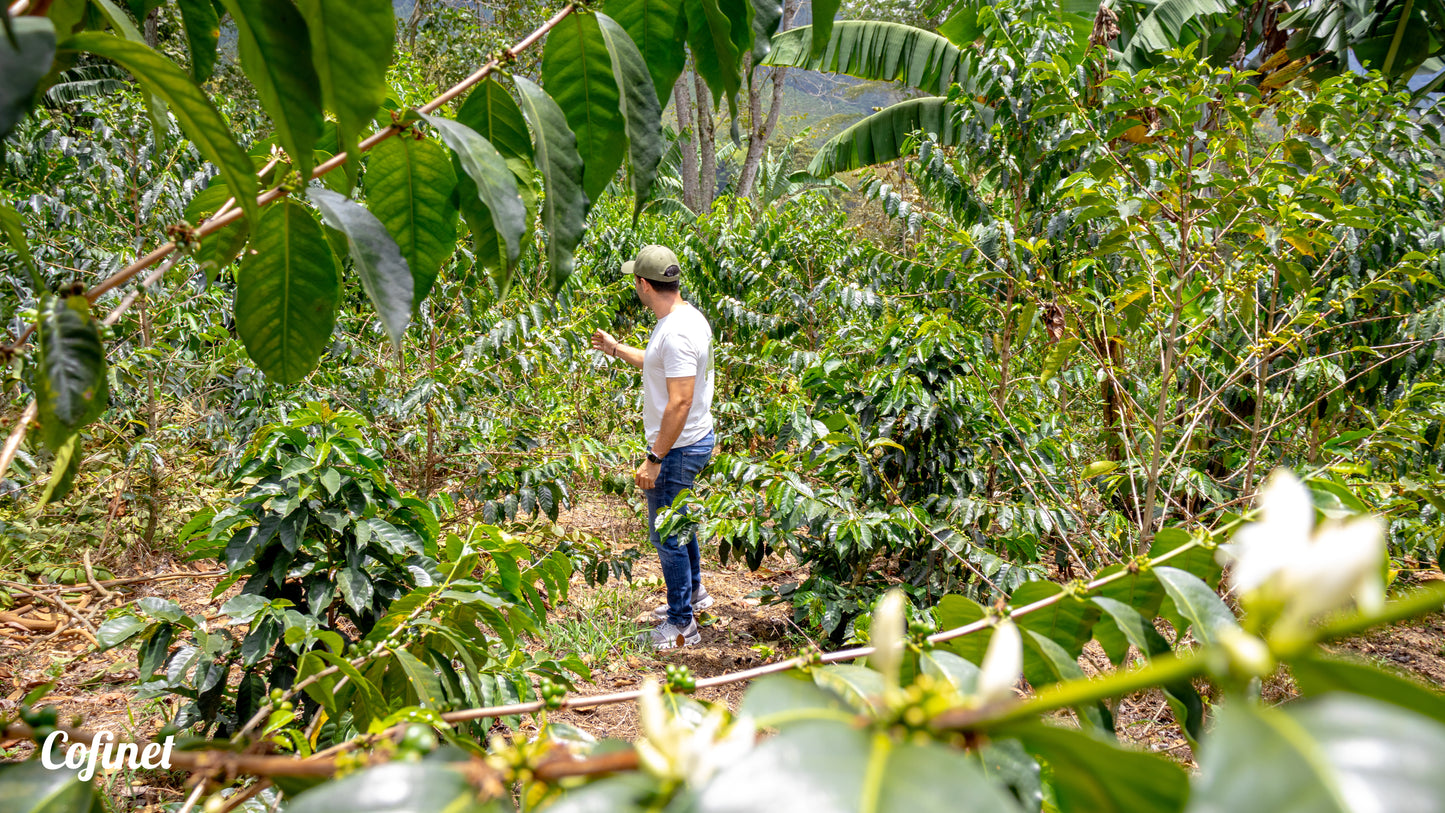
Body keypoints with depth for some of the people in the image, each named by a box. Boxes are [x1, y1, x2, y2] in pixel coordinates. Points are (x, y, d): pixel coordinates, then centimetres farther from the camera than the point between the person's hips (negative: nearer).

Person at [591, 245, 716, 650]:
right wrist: (616, 349, 35)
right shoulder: (688, 317, 7)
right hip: (695, 439, 10)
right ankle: (694, 591, 44)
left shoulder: (676, 332, -26)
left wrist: (655, 459, -25)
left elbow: (679, 403, -29)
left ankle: (681, 623, 14)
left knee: (666, 535, 2)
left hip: (679, 448, -10)